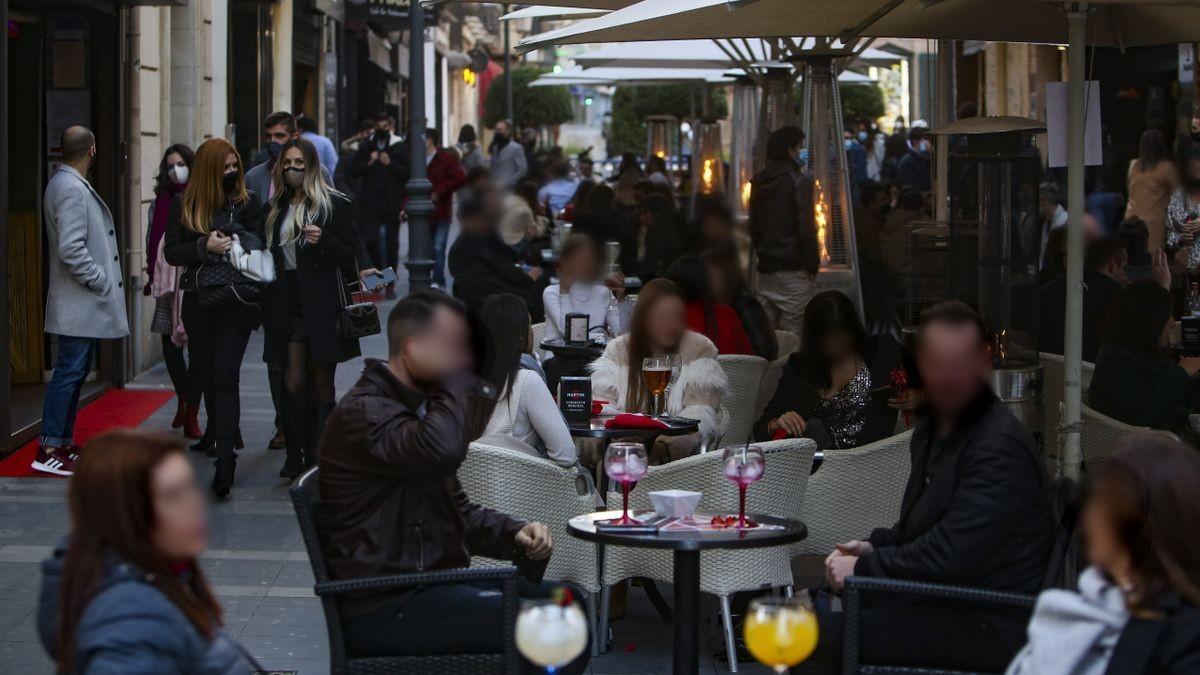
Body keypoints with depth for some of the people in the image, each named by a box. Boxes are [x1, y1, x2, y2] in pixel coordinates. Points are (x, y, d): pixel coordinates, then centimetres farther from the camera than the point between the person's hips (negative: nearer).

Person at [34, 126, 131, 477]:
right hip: (78, 302, -10)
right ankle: (48, 450, -5)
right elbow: (71, 249, -25)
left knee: (75, 372, 14)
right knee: (69, 372, -8)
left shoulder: (69, 184, 14)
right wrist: (101, 281, -15)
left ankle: (65, 444, 20)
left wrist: (104, 281, 15)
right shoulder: (71, 189, -17)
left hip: (84, 302, 10)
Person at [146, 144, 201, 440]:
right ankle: (183, 399, 29)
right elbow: (152, 241, 15)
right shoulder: (160, 202, 11)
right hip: (168, 280, 3)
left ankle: (191, 414, 0)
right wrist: (152, 277, 9)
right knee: (170, 344, 7)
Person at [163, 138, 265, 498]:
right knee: (207, 374, 14)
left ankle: (224, 463, -16)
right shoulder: (185, 204, 4)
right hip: (199, 302, 3)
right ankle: (217, 435, 36)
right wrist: (205, 247, -14)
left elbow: (259, 246, 0)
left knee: (225, 377, -11)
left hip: (236, 303, -3)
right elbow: (171, 251, 1)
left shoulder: (247, 201, 1)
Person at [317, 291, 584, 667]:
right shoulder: (362, 413, -16)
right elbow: (441, 451, -36)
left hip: (428, 585, 10)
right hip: (385, 610, -10)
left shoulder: (416, 407, 18)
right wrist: (455, 378, -19)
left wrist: (514, 533, 3)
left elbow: (456, 507, 22)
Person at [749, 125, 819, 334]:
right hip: (793, 269, -7)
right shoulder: (798, 182, -11)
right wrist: (812, 264, -7)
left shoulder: (758, 183, 12)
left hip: (765, 269, 7)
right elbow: (806, 228, -15)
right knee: (793, 330, -7)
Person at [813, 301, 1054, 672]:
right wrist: (874, 546, 7)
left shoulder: (1001, 449, -19)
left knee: (818, 634, -19)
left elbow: (950, 556, -24)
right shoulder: (933, 429, 13)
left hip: (992, 628, -10)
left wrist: (863, 568, -14)